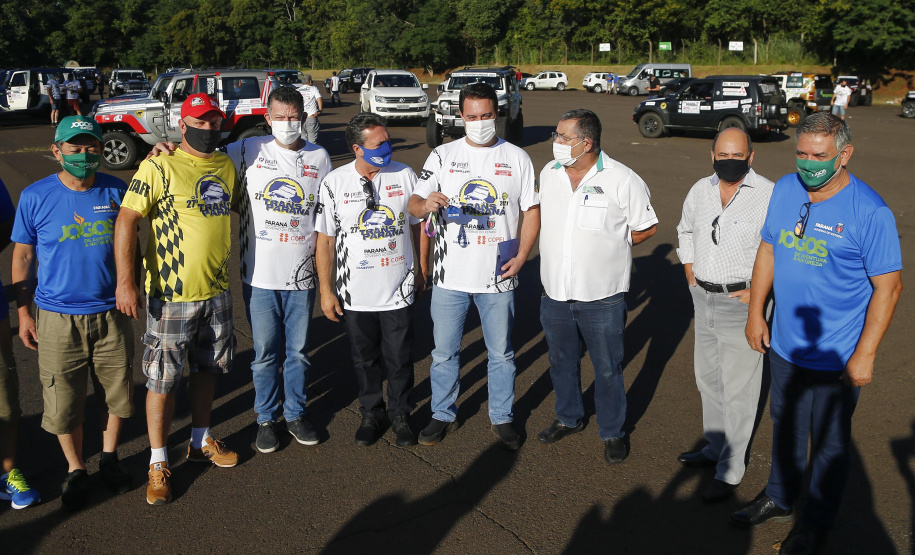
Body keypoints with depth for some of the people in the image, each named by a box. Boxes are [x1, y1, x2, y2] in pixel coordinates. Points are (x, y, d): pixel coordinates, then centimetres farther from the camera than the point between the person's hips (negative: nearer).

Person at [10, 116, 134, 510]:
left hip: (111, 314, 2)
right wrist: (23, 313, 1)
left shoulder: (116, 191, -2)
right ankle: (75, 470, 28)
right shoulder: (35, 197, -7)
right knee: (63, 402, 6)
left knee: (117, 393, 13)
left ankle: (109, 458, 36)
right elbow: (22, 257, 1)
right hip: (57, 319, -2)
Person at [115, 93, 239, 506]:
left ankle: (200, 441, 36)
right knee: (163, 379, 1)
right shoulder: (159, 167, -11)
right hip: (171, 294, -6)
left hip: (217, 291, 6)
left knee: (207, 368, 18)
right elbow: (127, 218, -16)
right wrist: (125, 281, -22)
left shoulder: (226, 166, 9)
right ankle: (158, 463, 16)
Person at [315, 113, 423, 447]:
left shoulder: (405, 175, -2)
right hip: (355, 294, 0)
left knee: (399, 359, 9)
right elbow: (325, 239, -3)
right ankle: (371, 414, 35)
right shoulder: (334, 183, -7)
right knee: (364, 359, 15)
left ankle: (400, 415, 31)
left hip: (398, 291, 1)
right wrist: (326, 290, -3)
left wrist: (421, 270, 13)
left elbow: (417, 225, 9)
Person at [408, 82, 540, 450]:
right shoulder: (442, 157, 2)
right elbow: (413, 205, -3)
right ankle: (443, 415, 29)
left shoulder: (517, 158, 2)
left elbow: (532, 211, 5)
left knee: (501, 353, 11)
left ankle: (502, 418, 28)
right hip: (449, 277, 0)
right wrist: (426, 204, -27)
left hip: (497, 278, 0)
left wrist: (521, 256, -6)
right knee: (444, 352, 11)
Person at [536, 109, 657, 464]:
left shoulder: (622, 180, -13)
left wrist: (610, 244, -6)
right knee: (561, 362, 21)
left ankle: (613, 432, 28)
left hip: (602, 296, -5)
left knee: (607, 369, 8)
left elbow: (647, 227, -3)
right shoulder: (549, 174, 3)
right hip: (555, 293, 5)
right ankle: (569, 418, 43)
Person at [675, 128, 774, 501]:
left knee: (738, 390, 1)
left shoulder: (768, 196, -15)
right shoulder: (700, 190, 5)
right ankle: (714, 447, 38)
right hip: (704, 298, 7)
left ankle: (730, 471, 12)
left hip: (742, 300, -7)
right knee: (708, 378, 19)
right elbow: (685, 231, 21)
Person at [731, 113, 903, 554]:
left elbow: (888, 286, -16)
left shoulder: (870, 211, -20)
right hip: (784, 344, 5)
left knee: (829, 440, 14)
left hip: (837, 355, -5)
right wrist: (756, 313, 8)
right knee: (785, 424, 23)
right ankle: (778, 498, 45)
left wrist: (865, 354, -16)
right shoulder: (784, 189, -3)